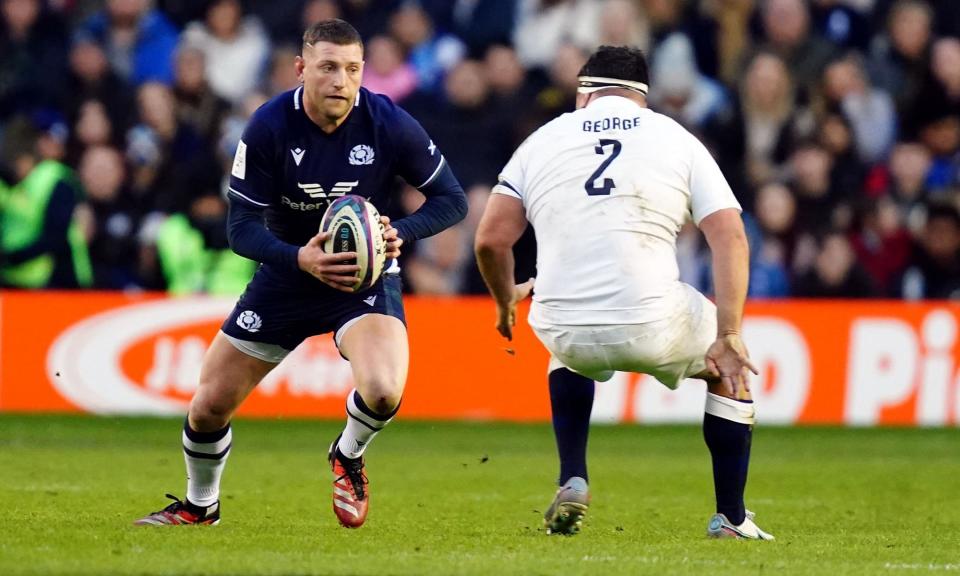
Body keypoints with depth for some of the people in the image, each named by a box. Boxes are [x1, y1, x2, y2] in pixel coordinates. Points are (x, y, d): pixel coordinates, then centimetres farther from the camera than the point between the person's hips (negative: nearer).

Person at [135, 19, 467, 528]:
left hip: (366, 276, -1)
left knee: (382, 391, -30)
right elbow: (241, 227, -16)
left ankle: (348, 457, 7)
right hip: (287, 272, 2)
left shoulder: (389, 125, -18)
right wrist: (300, 258, -35)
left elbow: (451, 199, -7)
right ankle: (200, 506, 35)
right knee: (209, 405, 3)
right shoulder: (269, 127, -18)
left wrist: (400, 232, -27)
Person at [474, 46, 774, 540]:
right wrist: (728, 336, -3)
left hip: (563, 329, 2)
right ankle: (731, 518, 24)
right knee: (730, 365, 28)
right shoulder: (678, 141, 10)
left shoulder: (543, 141, 12)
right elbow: (730, 237, -1)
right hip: (652, 327, -2)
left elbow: (490, 240, 7)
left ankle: (572, 484, 24)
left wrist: (506, 303, 26)